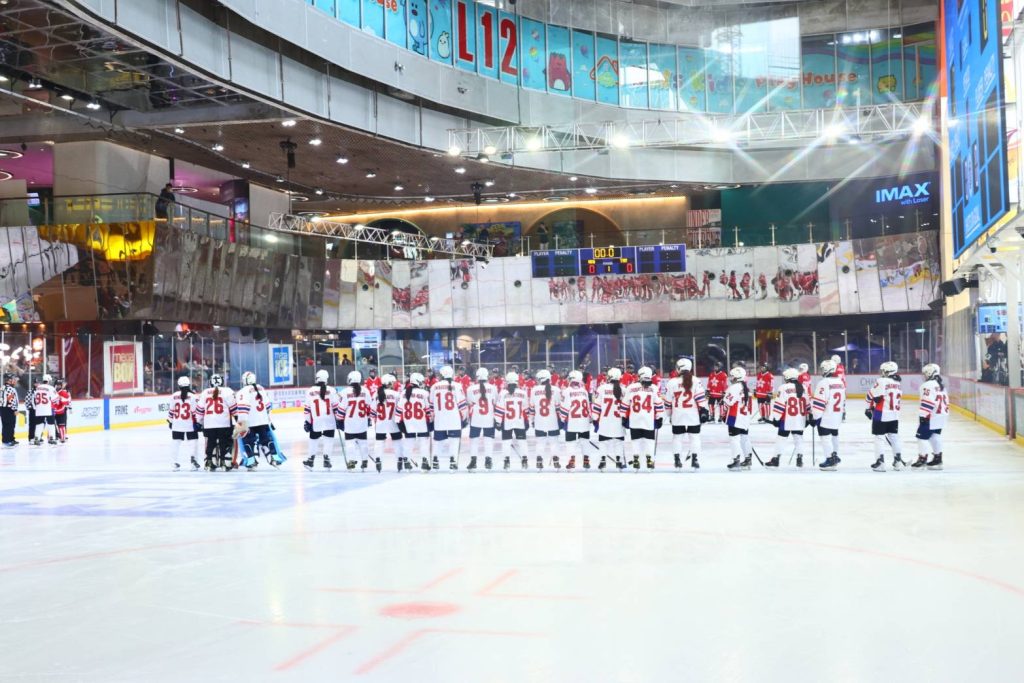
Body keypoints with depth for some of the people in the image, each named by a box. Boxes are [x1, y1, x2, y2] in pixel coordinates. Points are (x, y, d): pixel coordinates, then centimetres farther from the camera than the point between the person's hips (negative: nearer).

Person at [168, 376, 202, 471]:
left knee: (177, 442, 11)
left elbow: (171, 411, 6)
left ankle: (175, 463, 11)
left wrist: (170, 421, 18)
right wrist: (198, 423, -4)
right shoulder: (192, 396, -10)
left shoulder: (174, 396, 0)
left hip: (177, 425, 3)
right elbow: (195, 411, -11)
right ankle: (193, 458, -8)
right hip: (190, 424, -3)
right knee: (193, 441, 7)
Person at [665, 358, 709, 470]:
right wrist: (703, 410, -3)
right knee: (694, 436, 7)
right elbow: (701, 398, -8)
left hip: (677, 416, 0)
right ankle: (694, 459, 2)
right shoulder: (695, 381, -3)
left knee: (677, 437, 10)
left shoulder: (672, 382, -2)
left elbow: (668, 401, 3)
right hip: (693, 415, 0)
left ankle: (677, 459, 6)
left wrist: (669, 414, 14)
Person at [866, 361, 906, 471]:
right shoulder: (898, 385, 10)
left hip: (881, 414, -7)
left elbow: (871, 396, -11)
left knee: (879, 437, -1)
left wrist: (869, 408, 5)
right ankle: (898, 460, 19)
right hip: (894, 415, 7)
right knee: (894, 436, 17)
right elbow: (898, 399, 13)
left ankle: (880, 462, -4)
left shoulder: (881, 382, -14)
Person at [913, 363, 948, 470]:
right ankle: (937, 458, 15)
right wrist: (945, 414, 26)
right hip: (941, 417, 10)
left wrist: (923, 415, -20)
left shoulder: (928, 385, -14)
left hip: (930, 417, -10)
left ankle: (922, 459, -8)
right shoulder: (942, 386, 16)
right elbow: (945, 401, 20)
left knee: (923, 436, -5)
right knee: (935, 437, 15)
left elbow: (927, 401, -21)